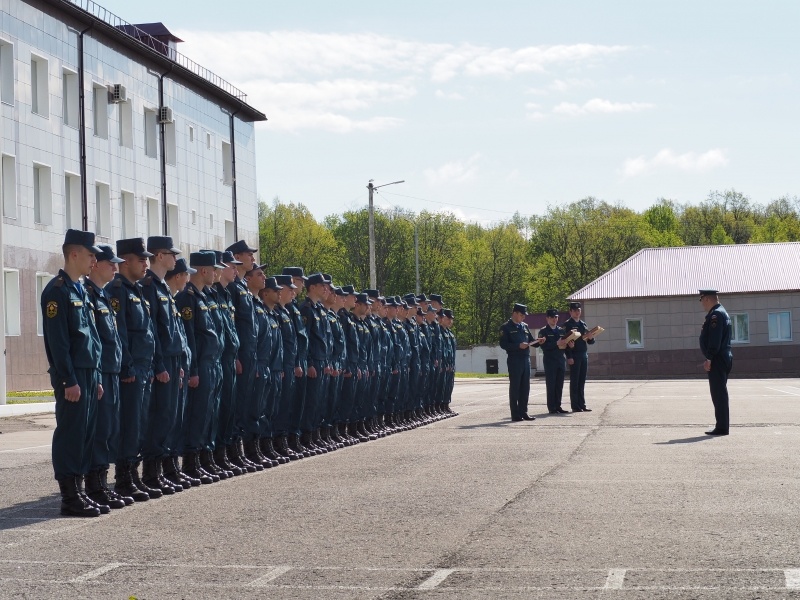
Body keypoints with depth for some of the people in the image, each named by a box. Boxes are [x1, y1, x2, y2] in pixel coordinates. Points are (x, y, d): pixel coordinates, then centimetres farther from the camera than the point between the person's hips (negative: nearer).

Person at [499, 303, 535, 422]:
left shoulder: (525, 326, 16)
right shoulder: (506, 327, -4)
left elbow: (530, 340, 23)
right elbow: (503, 344, -10)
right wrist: (518, 346, -19)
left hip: (526, 359, 6)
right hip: (514, 360, -6)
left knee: (525, 387, 8)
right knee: (515, 387, -2)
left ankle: (523, 412, 15)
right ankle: (515, 414, 2)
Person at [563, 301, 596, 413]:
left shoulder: (583, 324, 17)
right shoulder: (567, 324, -3)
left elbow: (591, 341, 19)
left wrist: (590, 338, -5)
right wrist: (569, 357, -17)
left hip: (584, 355, 6)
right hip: (574, 356, -6)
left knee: (582, 382, 9)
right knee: (574, 382, -3)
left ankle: (582, 405, 12)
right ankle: (575, 406, -1)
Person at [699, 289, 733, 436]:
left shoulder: (716, 315, -14)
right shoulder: (721, 312, 19)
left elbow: (714, 339, -21)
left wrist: (709, 359, -20)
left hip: (717, 360, -11)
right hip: (724, 358, 11)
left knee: (719, 393, -8)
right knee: (720, 393, 13)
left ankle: (722, 427, -7)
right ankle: (722, 426, 17)